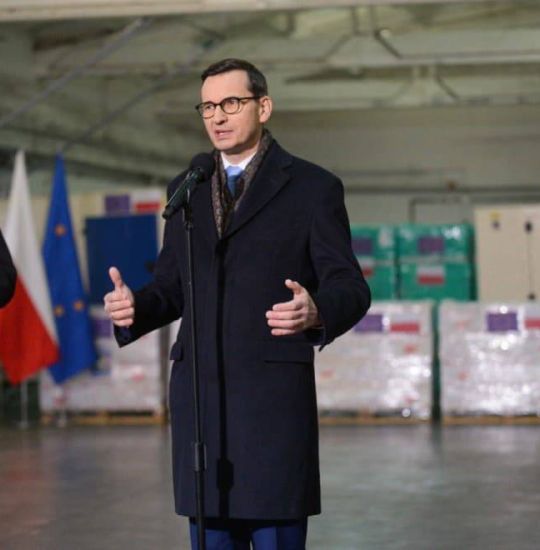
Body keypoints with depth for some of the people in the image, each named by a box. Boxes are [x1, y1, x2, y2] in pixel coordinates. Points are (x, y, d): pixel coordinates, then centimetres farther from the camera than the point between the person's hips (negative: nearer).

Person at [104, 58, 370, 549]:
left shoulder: (313, 187, 1)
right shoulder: (189, 191, 15)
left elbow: (350, 289, -4)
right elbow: (172, 291, 17)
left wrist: (316, 313, -27)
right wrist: (133, 308, -5)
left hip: (274, 393, -4)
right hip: (198, 394, 5)